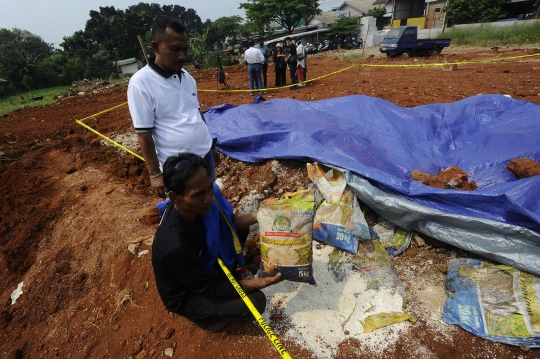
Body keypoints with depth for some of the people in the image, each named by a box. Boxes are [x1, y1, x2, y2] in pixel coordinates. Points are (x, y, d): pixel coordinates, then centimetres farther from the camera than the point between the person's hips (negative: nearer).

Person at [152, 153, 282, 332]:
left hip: (201, 265, 7)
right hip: (185, 296, -6)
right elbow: (210, 289, -26)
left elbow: (226, 221, -3)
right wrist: (260, 283, -26)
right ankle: (206, 317, 8)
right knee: (256, 301, -18)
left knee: (240, 228, 1)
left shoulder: (194, 205, -22)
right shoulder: (176, 246, -42)